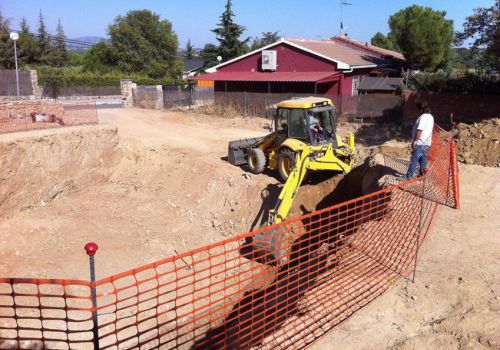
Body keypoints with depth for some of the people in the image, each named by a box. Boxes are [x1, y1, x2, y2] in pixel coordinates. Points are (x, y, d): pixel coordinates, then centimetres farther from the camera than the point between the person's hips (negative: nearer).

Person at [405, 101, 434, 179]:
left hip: (420, 143, -9)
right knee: (423, 160, 13)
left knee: (414, 160, -5)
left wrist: (414, 141, -16)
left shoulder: (423, 117, -15)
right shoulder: (431, 117, 14)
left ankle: (408, 177, -2)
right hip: (427, 143, 9)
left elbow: (419, 130, -20)